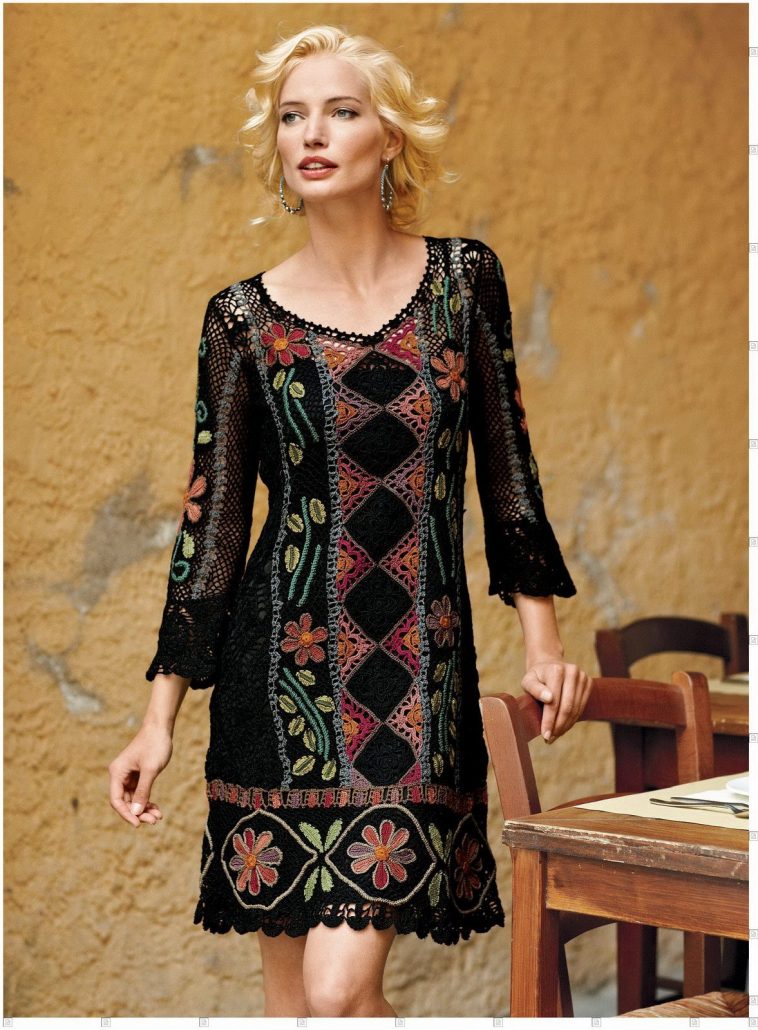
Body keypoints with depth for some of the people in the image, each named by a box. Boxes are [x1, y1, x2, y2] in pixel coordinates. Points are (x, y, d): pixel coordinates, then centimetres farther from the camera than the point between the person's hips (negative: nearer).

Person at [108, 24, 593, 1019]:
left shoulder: (464, 277, 4)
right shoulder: (243, 317, 1)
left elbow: (507, 470, 9)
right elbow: (211, 521, 4)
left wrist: (542, 638, 4)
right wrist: (161, 713, 2)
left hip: (421, 676, 0)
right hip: (281, 672, 1)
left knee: (342, 986, -11)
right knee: (290, 993, 7)